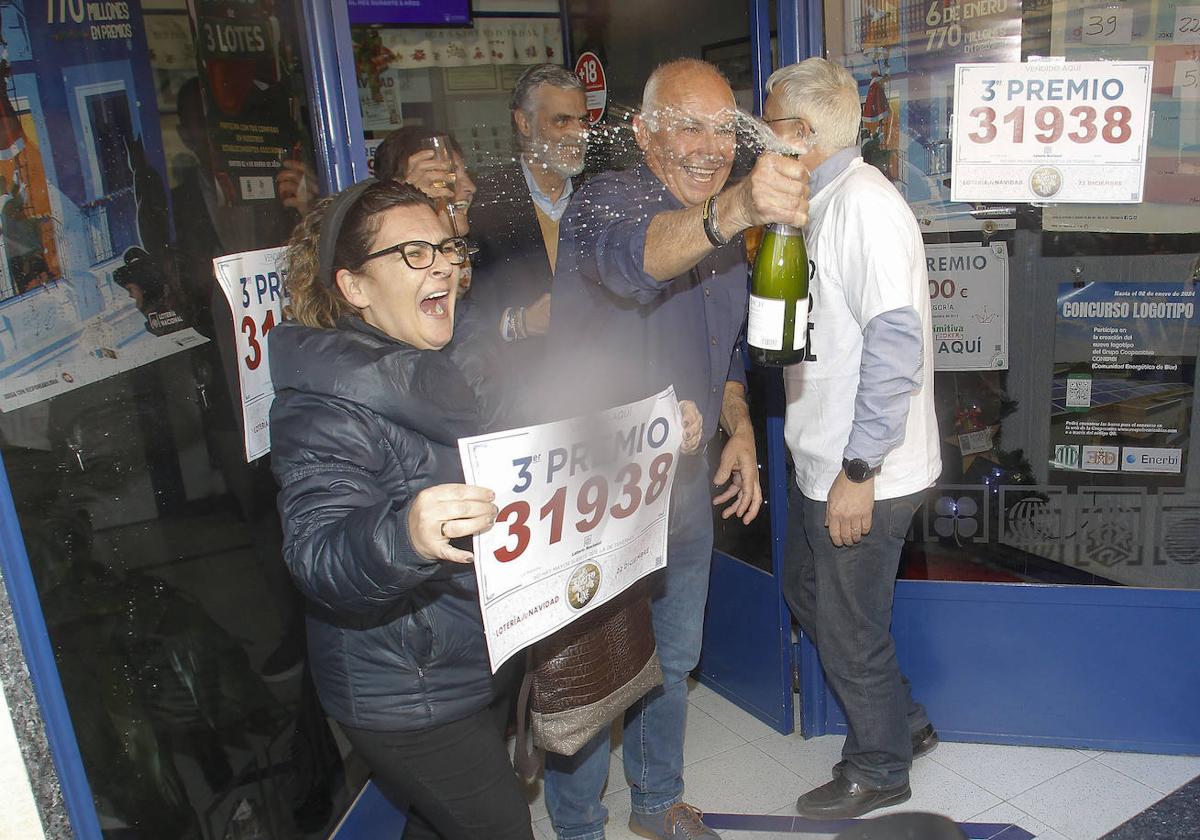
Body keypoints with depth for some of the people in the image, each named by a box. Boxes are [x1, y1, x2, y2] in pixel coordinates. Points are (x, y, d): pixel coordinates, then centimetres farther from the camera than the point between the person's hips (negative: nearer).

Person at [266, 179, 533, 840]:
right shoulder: (328, 407, -23)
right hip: (405, 701, -8)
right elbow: (316, 558, -33)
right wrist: (405, 534, -54)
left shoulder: (433, 368, 6)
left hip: (473, 672, 8)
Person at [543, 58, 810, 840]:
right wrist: (732, 210, -62)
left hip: (687, 483, 7)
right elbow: (630, 257, -44)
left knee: (674, 657, 22)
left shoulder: (726, 233, 6)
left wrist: (740, 431, 3)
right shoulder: (607, 200, -18)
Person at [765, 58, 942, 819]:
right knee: (809, 599, 24)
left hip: (863, 476, -10)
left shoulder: (865, 204, -20)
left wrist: (858, 470, -24)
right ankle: (906, 722, 42)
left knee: (851, 635, 8)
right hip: (824, 463, 10)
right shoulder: (822, 203, 11)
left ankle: (879, 770, 33)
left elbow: (895, 345, -26)